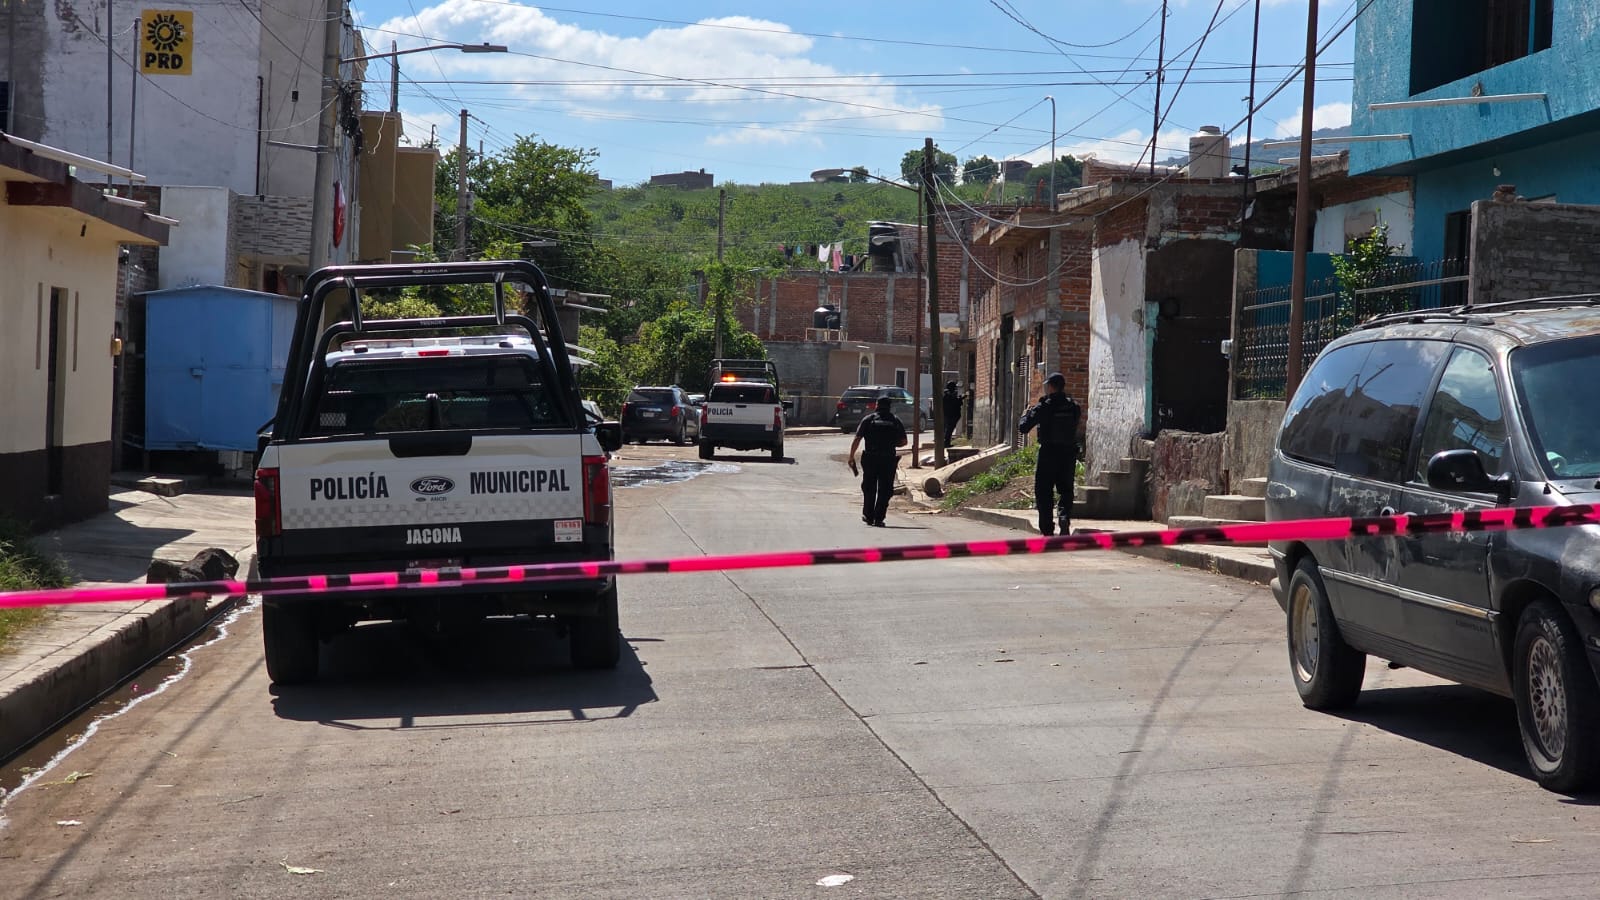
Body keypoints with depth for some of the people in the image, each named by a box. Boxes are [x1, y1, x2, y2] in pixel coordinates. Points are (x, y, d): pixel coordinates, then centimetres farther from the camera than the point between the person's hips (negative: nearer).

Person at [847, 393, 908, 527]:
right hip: (888, 460, 0)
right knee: (884, 490, 5)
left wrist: (851, 456, 0)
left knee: (869, 489, 14)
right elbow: (903, 441, 5)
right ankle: (879, 519, 0)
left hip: (870, 459, 0)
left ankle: (868, 516, 17)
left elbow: (857, 439, -5)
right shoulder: (895, 422, 4)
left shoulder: (868, 420, 2)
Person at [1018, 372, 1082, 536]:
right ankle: (1064, 517, -12)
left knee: (1043, 492, 6)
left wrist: (1027, 413, 11)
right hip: (1069, 453, 3)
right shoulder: (1073, 407, 2)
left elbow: (1023, 427, -10)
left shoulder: (1043, 407, -10)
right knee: (1066, 490, 13)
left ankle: (1047, 529, 3)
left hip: (1048, 453, -3)